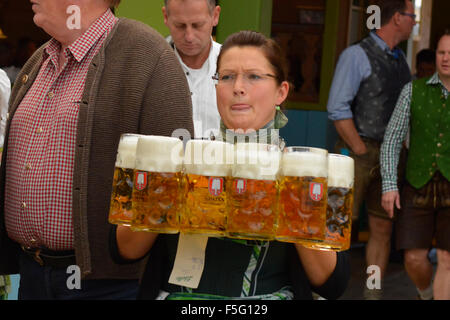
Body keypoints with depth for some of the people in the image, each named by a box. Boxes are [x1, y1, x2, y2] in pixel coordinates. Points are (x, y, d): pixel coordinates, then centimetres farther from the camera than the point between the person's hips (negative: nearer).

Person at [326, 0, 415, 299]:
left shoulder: (400, 60, 15)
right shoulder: (357, 55, -7)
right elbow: (338, 108, -12)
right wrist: (362, 152, -13)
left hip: (389, 155, 7)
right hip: (359, 151, -7)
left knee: (383, 227, 8)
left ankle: (374, 294, 16)